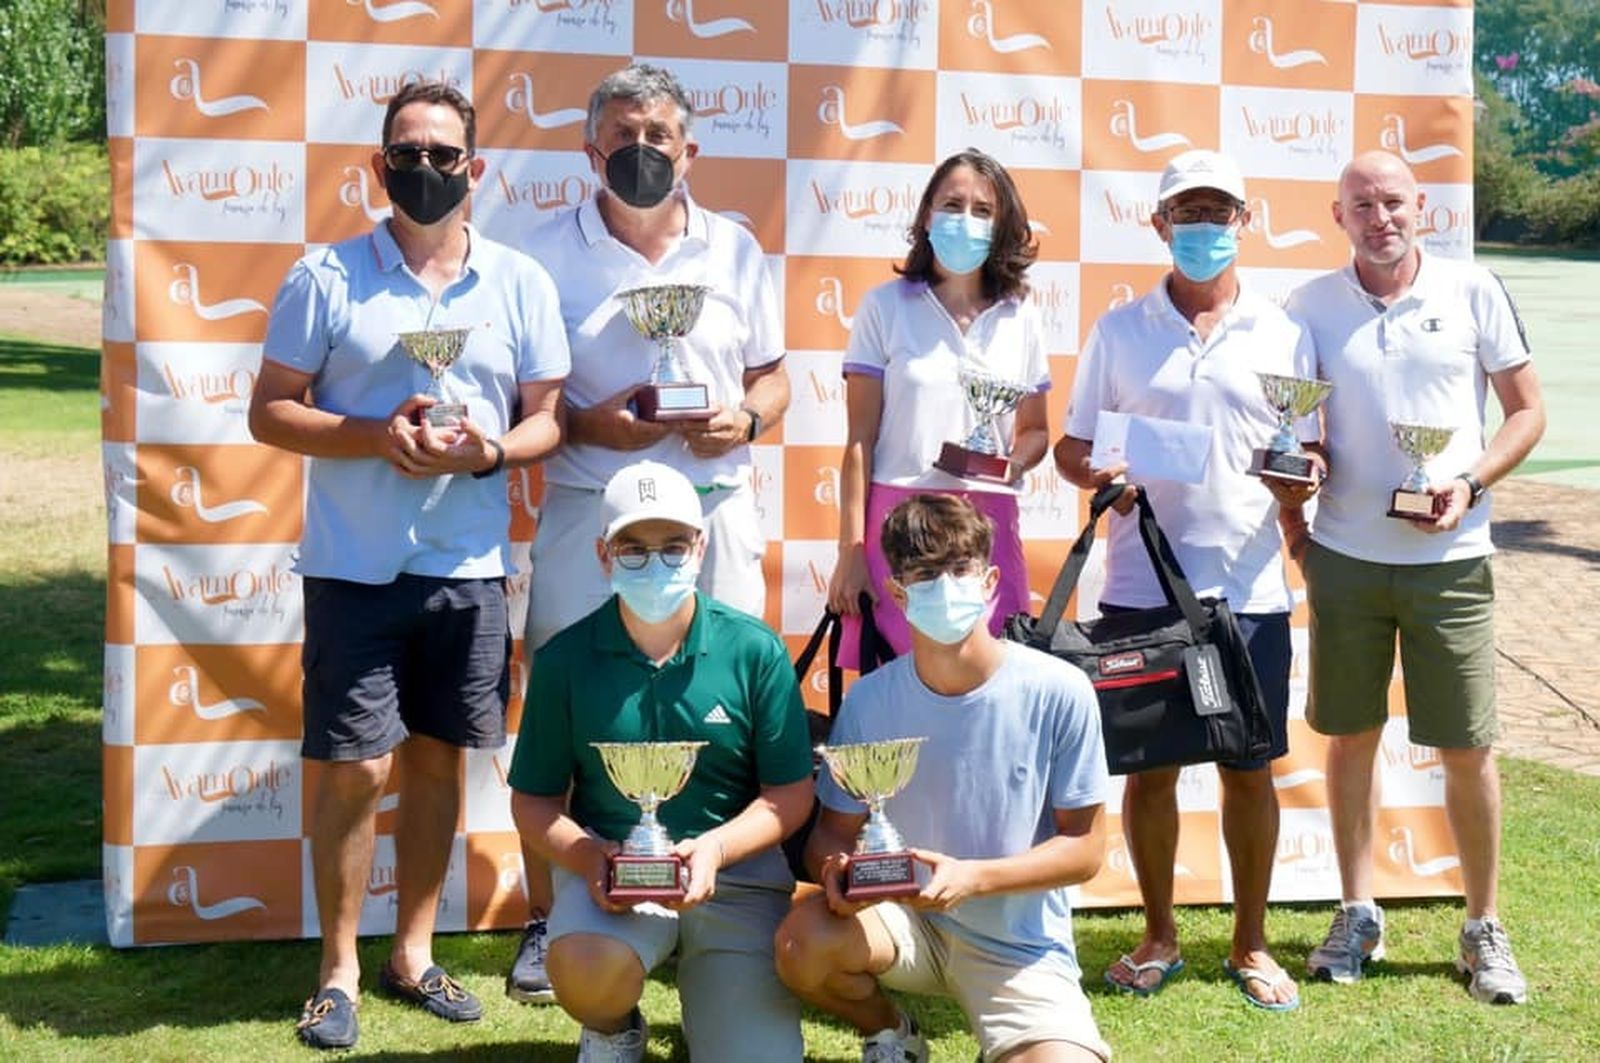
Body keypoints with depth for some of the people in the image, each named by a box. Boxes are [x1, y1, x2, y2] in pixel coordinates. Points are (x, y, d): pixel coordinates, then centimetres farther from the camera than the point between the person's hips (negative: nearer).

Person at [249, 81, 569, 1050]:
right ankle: (340, 970, 14)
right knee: (356, 769, -1)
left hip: (469, 568, 2)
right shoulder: (326, 277, -1)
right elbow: (271, 412, -2)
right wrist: (374, 436, -18)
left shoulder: (522, 283, 5)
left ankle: (414, 953, 26)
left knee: (438, 757, 11)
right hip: (354, 566, -2)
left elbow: (548, 417, 6)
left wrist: (487, 452, -16)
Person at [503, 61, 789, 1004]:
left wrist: (748, 419, -6)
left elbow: (772, 375, 15)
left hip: (715, 508, 2)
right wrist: (587, 425, -16)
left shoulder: (736, 250, 10)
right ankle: (547, 922, 12)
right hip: (587, 511, -2)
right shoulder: (548, 253, 2)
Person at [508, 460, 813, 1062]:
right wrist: (585, 856, -16)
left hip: (738, 871, 0)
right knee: (586, 969, -33)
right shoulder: (565, 658, -1)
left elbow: (791, 795, 0)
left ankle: (707, 997, 25)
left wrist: (714, 849, -18)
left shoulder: (756, 650, -3)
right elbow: (534, 801, 5)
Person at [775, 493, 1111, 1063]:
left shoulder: (1059, 692, -14)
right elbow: (835, 829, 1)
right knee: (803, 941, -28)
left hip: (1022, 946, -2)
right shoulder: (870, 700, -7)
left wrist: (971, 877, -23)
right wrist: (837, 869, -24)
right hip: (905, 920, 2)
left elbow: (1084, 848, -8)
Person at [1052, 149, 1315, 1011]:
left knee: (1251, 769, 7)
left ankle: (1250, 943, 23)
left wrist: (1302, 480, -13)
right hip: (1141, 585, 0)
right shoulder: (1118, 331, 5)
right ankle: (1159, 937, 25)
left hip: (1249, 589, 0)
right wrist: (1098, 475, -14)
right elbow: (1072, 447, 8)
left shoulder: (1283, 334, 6)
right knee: (1147, 767, 8)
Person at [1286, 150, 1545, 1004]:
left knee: (1467, 747, 2)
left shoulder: (1472, 291, 0)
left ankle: (1484, 929, 17)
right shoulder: (1310, 306, 3)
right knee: (1349, 736, 9)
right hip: (1344, 554, 2)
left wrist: (1470, 484, -12)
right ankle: (1358, 914, 23)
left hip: (1448, 557, -1)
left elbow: (1527, 410, 3)